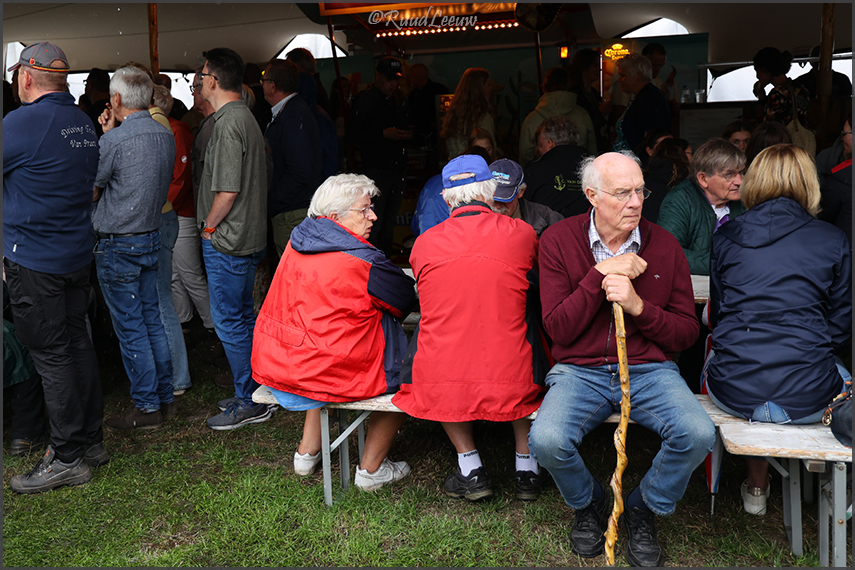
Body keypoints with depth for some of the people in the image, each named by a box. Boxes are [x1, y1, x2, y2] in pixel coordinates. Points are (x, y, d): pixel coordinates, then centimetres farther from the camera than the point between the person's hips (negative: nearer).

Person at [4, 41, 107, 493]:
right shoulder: (83, 122, 8)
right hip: (78, 253, 8)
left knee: (52, 355, -1)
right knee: (77, 344, 14)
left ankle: (68, 458, 8)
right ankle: (91, 440, 25)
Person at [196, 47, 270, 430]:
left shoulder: (228, 123, -18)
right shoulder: (246, 117, 14)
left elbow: (228, 190, -22)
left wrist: (208, 227, -9)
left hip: (227, 240, -10)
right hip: (248, 237, 10)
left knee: (229, 321, -2)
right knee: (243, 316, 16)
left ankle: (249, 403, 7)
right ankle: (256, 392, 26)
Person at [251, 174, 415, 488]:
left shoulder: (299, 239, 6)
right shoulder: (361, 261, -18)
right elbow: (407, 297, -4)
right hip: (322, 374, -8)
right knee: (403, 371, 11)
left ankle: (307, 452, 36)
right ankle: (370, 469, 20)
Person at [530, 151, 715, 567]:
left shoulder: (664, 245, 3)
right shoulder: (558, 241, -1)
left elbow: (687, 333, 3)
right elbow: (558, 329, -8)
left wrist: (638, 306, -15)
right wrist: (600, 275, -16)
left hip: (650, 371, 2)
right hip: (580, 372, -1)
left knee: (698, 434, -26)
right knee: (546, 440, -28)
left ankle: (643, 510, 7)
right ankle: (587, 504, 10)